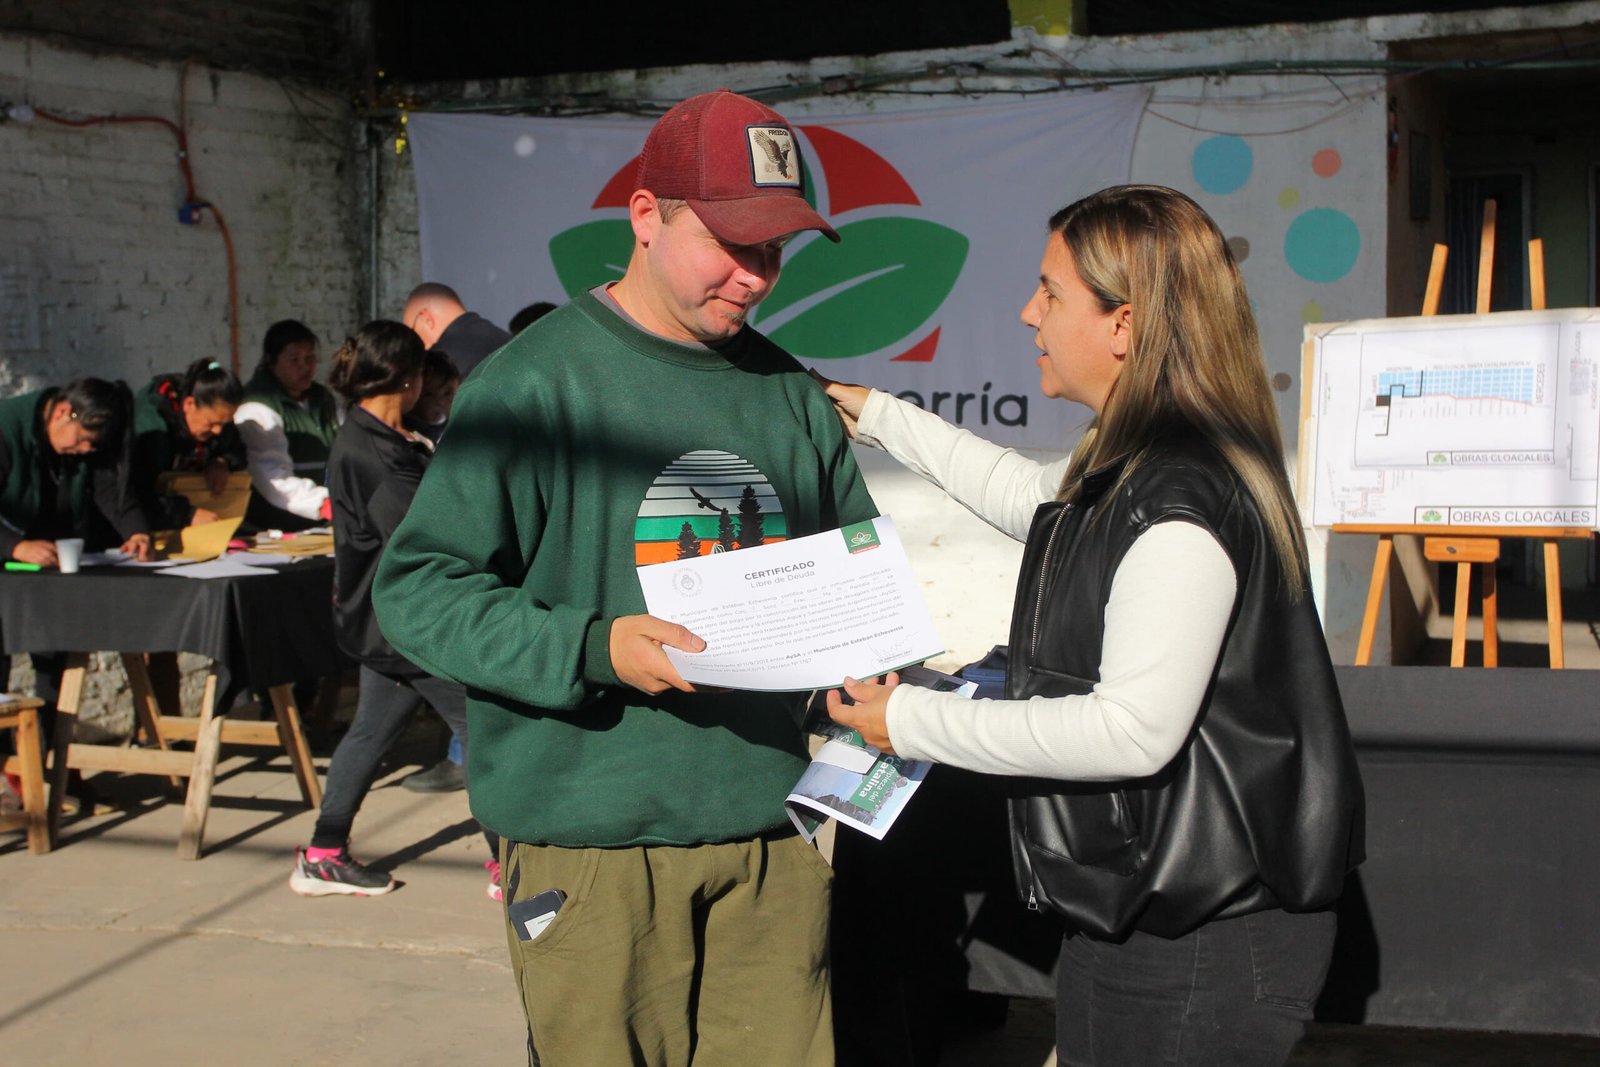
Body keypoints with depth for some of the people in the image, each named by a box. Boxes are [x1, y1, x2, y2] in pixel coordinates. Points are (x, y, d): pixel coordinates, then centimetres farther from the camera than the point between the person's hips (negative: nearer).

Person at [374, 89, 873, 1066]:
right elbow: (418, 588, -10)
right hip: (592, 845, -5)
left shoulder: (789, 390, 10)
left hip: (767, 829, 5)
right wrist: (591, 648, -22)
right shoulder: (539, 382, -8)